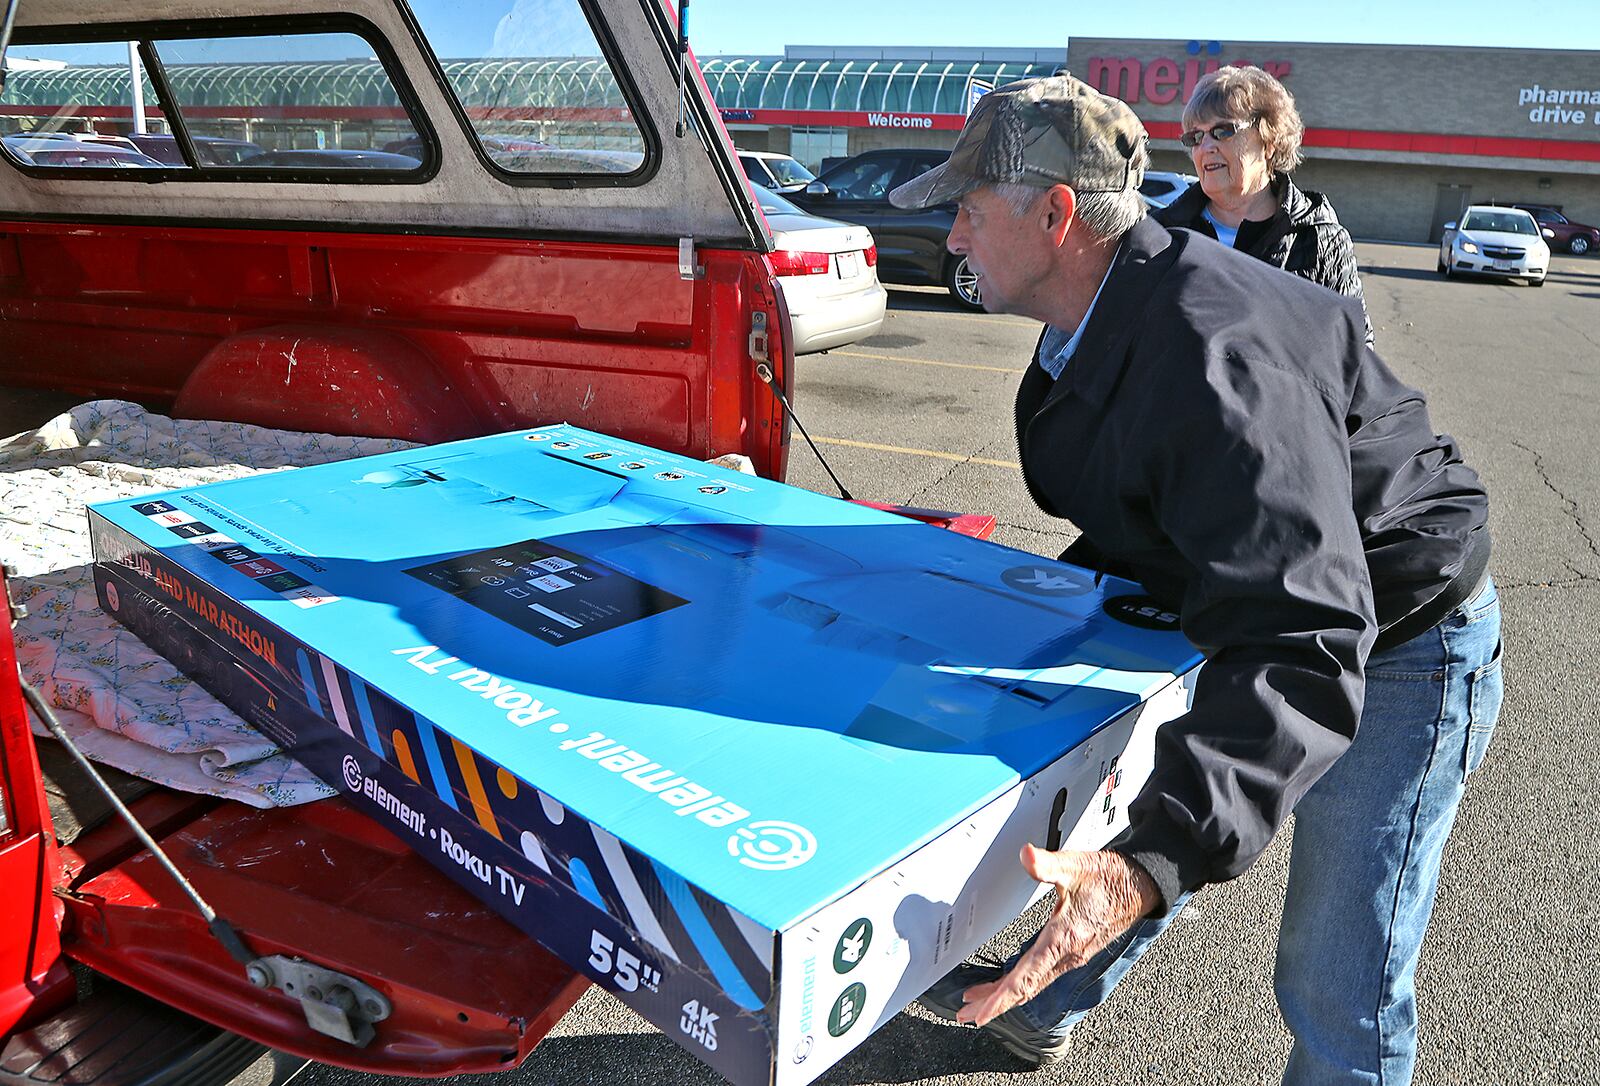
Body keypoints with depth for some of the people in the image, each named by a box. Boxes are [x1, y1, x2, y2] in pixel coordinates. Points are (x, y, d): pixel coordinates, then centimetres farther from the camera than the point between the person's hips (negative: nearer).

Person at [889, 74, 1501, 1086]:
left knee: (1339, 985, 0)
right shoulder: (1095, 328, -4)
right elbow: (1134, 526, 12)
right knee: (1160, 823, 21)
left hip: (1401, 645, -8)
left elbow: (1304, 643, -43)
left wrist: (1149, 866, -51)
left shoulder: (1215, 358, -36)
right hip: (1278, 619, 9)